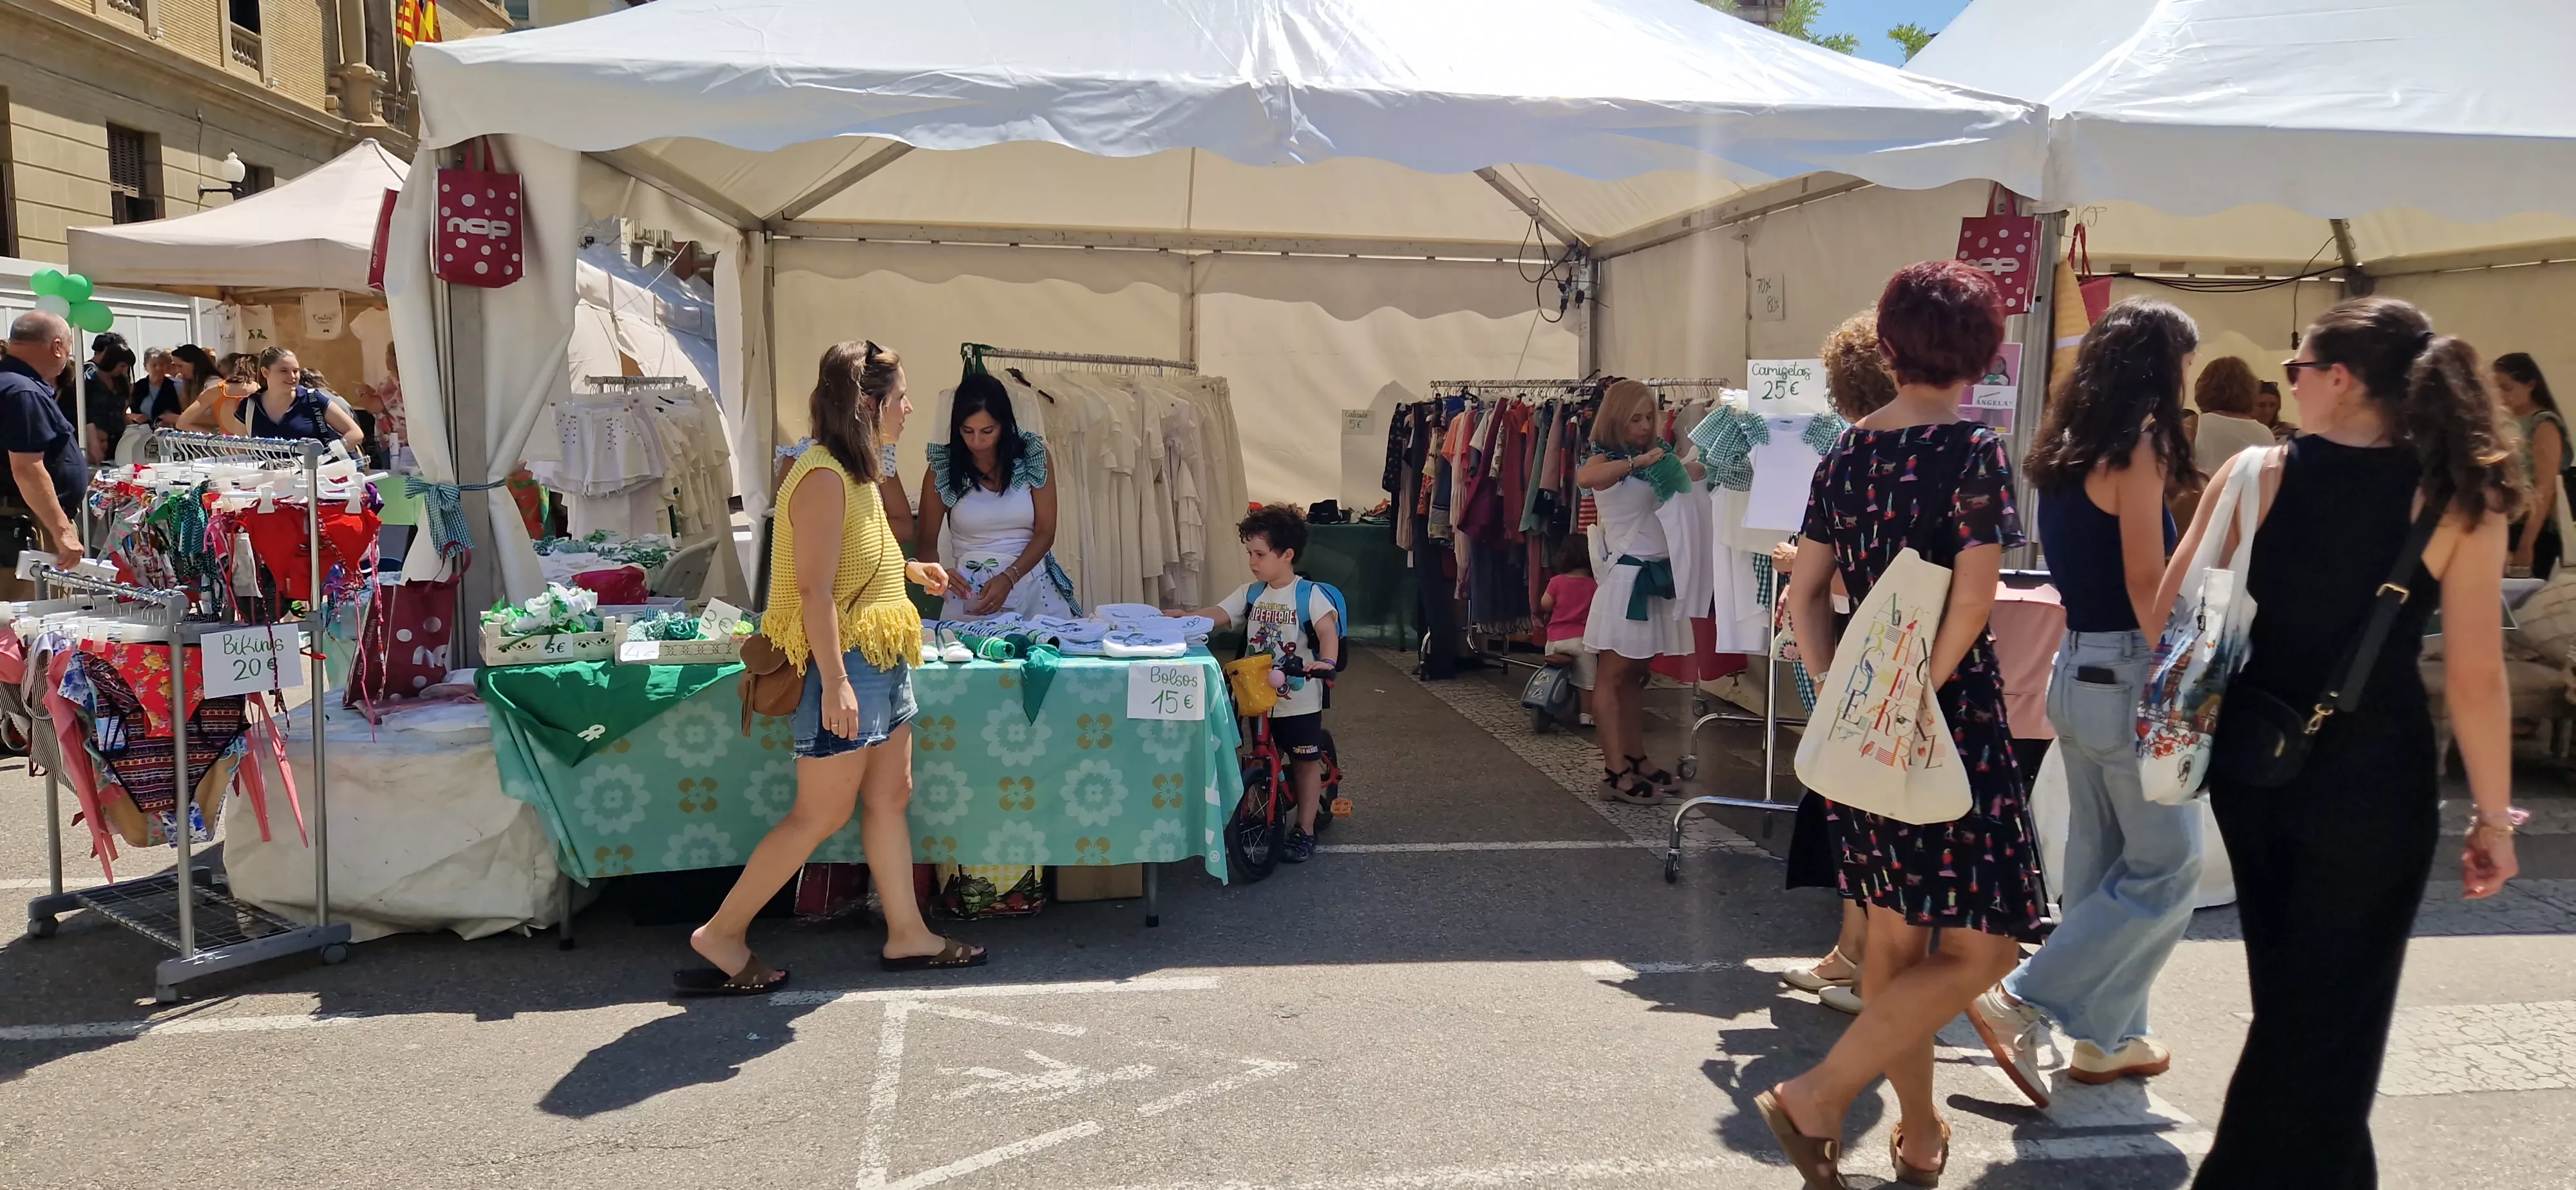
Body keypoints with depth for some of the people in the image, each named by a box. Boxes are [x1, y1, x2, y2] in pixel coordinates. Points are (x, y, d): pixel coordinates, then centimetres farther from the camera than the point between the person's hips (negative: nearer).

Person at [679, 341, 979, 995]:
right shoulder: (824, 477, -19)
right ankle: (722, 934, 11)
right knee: (821, 814, -1)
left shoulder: (852, 472, 13)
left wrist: (908, 569, 20)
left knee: (890, 797, 13)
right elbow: (815, 588, -23)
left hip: (880, 659, 10)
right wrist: (835, 684, -25)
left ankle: (907, 934, 22)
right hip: (843, 663, -10)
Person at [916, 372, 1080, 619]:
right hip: (968, 591, 0)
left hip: (1031, 586, 0)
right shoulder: (942, 468, 1)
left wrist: (1008, 579, -15)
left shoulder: (1033, 455, 1)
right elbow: (926, 541, 6)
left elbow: (1045, 531, -1)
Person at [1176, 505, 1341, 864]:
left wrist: (1326, 662, -38)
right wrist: (1184, 618, -17)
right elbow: (1217, 615, -1)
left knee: (1305, 762, 6)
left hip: (1300, 701, -4)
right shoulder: (1251, 593, 5)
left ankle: (1304, 830, 17)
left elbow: (1328, 632, -20)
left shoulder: (1309, 594, -10)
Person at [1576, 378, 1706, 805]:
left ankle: (1636, 762, 19)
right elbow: (1585, 477, -32)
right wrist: (1637, 461, -30)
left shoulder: (1656, 461, 14)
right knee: (1613, 675, -4)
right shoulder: (1608, 459, -8)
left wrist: (1693, 471, -1)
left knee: (1637, 674, 13)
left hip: (1658, 574, 8)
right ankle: (1615, 771, -4)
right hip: (1627, 575, -8)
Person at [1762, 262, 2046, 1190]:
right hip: (1951, 718, -7)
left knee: (1895, 934, 17)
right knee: (1978, 948, 3)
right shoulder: (1972, 450, -11)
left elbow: (1806, 593, 6)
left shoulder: (1847, 452, 7)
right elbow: (1973, 599, -20)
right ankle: (1816, 1098, -3)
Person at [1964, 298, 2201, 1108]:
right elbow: (2146, 584, -17)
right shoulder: (2138, 447, -13)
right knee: (2167, 867, 1)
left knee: (2100, 861, 15)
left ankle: (2106, 1037, 25)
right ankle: (2024, 1004, -1)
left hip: (2076, 670, 9)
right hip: (2128, 676, -9)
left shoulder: (2068, 451, 11)